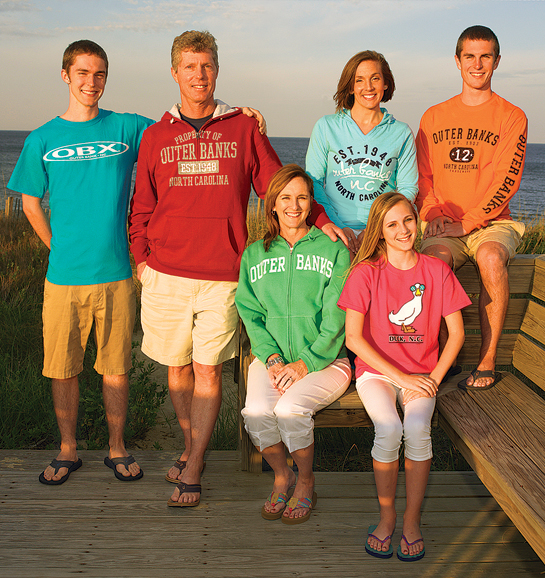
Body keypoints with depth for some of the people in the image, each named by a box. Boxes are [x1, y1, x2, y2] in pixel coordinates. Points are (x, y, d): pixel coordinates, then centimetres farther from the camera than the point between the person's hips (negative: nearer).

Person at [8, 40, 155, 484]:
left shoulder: (127, 128, 3)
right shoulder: (42, 140, 4)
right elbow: (31, 204, 12)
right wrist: (61, 249, 7)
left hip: (116, 274, 0)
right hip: (64, 278, 0)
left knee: (116, 366, 9)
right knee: (63, 368, 9)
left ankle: (117, 449, 26)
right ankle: (68, 451, 28)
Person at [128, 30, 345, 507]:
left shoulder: (244, 128, 7)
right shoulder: (157, 136, 10)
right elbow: (142, 206, 13)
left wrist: (320, 220, -4)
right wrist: (141, 258, 3)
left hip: (222, 275, -2)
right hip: (166, 273, 2)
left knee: (207, 369, -2)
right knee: (178, 367, 10)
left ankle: (192, 469, 10)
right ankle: (193, 449, 30)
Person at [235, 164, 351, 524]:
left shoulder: (333, 250, 3)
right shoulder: (255, 254, 13)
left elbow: (335, 318, -4)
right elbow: (251, 313, 6)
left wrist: (306, 363, -14)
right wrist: (272, 358, -10)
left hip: (326, 359, -2)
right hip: (271, 357, 3)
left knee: (290, 408, -29)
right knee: (256, 410, -26)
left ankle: (306, 482, 1)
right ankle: (281, 476, 5)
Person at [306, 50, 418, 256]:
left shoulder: (401, 133, 10)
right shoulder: (326, 127, 7)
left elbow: (408, 188, 8)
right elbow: (313, 182, 5)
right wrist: (336, 226, -9)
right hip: (336, 229, -1)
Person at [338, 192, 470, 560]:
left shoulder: (437, 271, 1)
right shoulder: (366, 272, -5)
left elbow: (457, 333, 3)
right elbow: (353, 338, -11)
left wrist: (433, 379, -10)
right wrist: (401, 378, -15)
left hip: (422, 372, 1)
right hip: (376, 370, -1)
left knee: (416, 427, -26)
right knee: (389, 428, -27)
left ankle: (413, 519, -5)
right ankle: (387, 515, -3)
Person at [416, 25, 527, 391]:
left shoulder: (511, 117, 6)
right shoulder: (434, 117, 16)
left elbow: (505, 181, -5)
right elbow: (422, 176, 14)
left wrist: (466, 224, -15)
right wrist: (432, 214, -5)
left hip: (491, 223, -2)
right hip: (443, 226, 2)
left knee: (491, 257, -35)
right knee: (434, 259, -32)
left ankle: (488, 362, -23)